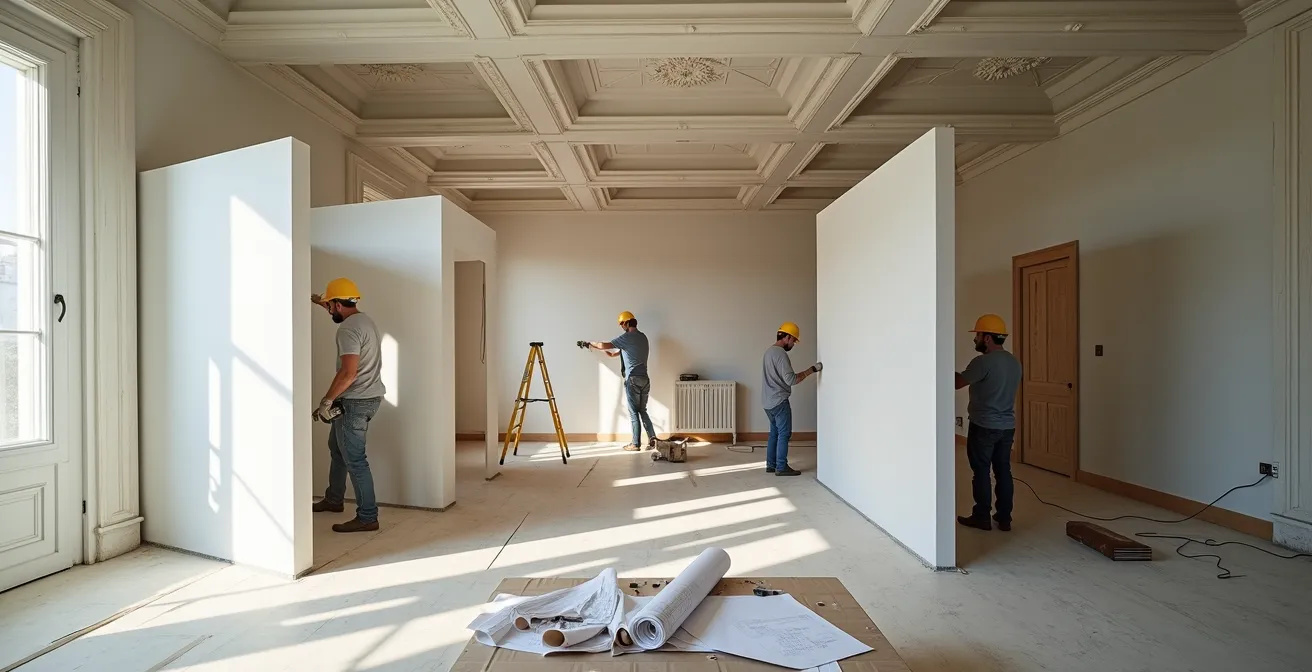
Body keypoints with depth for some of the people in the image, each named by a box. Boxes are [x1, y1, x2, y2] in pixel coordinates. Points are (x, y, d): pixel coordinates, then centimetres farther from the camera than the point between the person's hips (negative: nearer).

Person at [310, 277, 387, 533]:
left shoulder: (347, 329, -19)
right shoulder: (363, 319, 11)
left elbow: (349, 372, -27)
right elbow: (343, 313, 38)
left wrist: (326, 400, -19)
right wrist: (322, 302, 45)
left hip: (355, 401, -10)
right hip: (368, 396, 10)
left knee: (354, 460, -5)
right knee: (337, 447, 25)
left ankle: (367, 517, 1)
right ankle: (333, 499, 40)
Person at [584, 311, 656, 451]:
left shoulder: (627, 337, -9)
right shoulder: (643, 337, 15)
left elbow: (604, 345, -8)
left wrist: (591, 343, 9)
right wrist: (614, 354, 31)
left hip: (633, 379, -7)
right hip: (644, 378, 7)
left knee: (634, 412, 0)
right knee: (642, 410, 15)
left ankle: (636, 444, 4)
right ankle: (652, 438, 10)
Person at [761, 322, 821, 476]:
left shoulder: (769, 351, 13)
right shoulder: (780, 353, -18)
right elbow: (791, 379, -22)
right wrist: (811, 370, -17)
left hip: (768, 401, 10)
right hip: (779, 401, -10)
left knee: (774, 433, 14)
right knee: (784, 434, -2)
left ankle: (771, 465, 18)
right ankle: (781, 467, 2)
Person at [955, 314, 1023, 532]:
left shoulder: (983, 362, -19)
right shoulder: (1014, 362, 9)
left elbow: (958, 383, -12)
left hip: (984, 426, -8)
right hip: (1007, 426, 8)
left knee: (981, 472, 3)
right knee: (1003, 471, 12)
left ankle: (982, 518, 11)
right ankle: (1004, 518, 19)